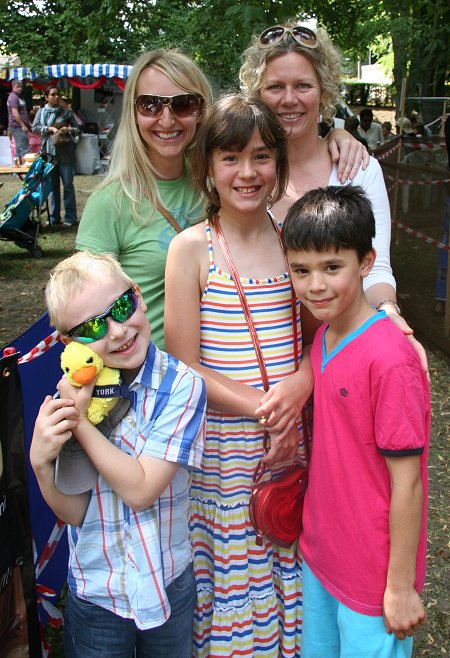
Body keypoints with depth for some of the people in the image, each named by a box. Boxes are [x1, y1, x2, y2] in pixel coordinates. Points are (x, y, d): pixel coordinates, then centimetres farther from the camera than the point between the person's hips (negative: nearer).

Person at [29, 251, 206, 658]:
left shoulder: (180, 385, -19)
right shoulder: (76, 394, -9)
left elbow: (140, 490, -23)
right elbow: (74, 512, -7)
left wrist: (81, 422, -23)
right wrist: (41, 463, -25)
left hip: (168, 588, -1)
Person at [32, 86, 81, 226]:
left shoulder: (66, 112, 4)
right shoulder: (41, 111, 8)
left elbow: (78, 129, 6)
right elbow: (35, 127, 0)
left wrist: (69, 130, -15)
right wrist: (50, 128, -12)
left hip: (66, 153, -2)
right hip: (49, 152, 2)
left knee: (68, 184, -2)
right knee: (53, 186, 8)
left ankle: (71, 218, 2)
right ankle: (54, 217, 16)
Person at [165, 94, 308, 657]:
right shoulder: (191, 248, -8)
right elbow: (184, 367, -9)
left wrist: (296, 395, -10)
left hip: (293, 442, 3)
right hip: (221, 451, -3)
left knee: (288, 579, 16)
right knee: (231, 584, 10)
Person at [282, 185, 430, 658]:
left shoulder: (390, 360, -26)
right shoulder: (323, 338, -2)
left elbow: (407, 483, -20)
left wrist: (401, 586, -12)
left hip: (373, 577, -7)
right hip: (318, 554, 7)